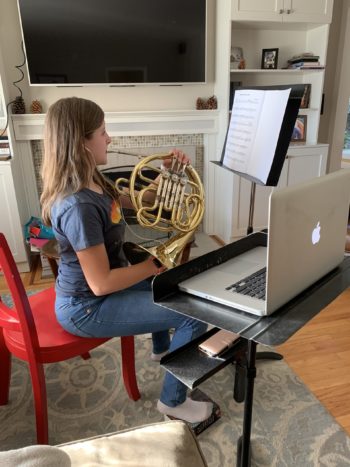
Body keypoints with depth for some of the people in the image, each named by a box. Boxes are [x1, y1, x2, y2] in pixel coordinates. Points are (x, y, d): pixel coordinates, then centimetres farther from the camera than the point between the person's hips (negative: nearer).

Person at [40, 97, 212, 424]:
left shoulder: (91, 183, -1)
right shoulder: (79, 206, -31)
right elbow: (101, 284, -29)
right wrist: (153, 265, -16)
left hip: (98, 288, 10)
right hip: (87, 307, -10)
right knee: (196, 314, -11)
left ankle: (162, 349, 51)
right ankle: (173, 400, 12)